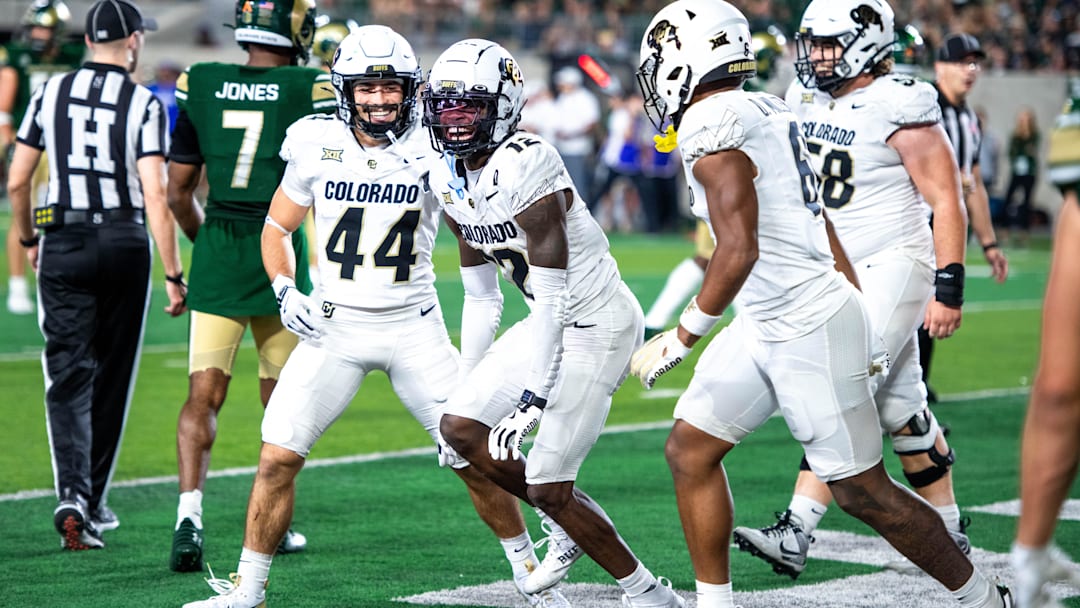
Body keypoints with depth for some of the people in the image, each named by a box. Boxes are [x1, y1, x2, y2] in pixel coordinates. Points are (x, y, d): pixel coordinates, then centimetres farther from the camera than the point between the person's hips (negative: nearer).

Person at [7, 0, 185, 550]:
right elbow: (155, 197, -13)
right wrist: (173, 274, -9)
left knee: (69, 376, 0)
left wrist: (28, 239, 22)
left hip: (63, 246, 1)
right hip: (124, 244, -1)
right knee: (112, 376, 12)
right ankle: (93, 502, 20)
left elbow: (17, 181, 5)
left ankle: (73, 493, -20)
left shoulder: (51, 93, 3)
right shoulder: (144, 106, -6)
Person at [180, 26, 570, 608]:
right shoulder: (317, 146, -3)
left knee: (476, 461, -2)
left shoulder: (433, 150, -7)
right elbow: (276, 228, 10)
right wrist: (285, 289, -5)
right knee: (278, 457, -8)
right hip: (334, 324, 1)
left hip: (414, 326, -1)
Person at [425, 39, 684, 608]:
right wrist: (467, 384, 13)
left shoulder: (523, 167, -25)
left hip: (597, 325, -9)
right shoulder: (450, 180, 3)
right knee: (460, 427, 1)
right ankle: (573, 524, 19)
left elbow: (552, 296, -25)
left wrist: (533, 397, -25)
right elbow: (480, 296, 12)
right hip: (550, 322, 9)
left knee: (547, 486, -9)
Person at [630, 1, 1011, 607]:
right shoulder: (765, 111, 10)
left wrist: (683, 337, -16)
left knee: (863, 491, 1)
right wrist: (853, 323, 21)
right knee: (690, 450, 8)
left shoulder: (713, 128, -18)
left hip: (810, 329, -10)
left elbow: (738, 252, -25)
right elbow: (823, 230, 15)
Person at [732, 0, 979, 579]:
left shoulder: (900, 108, -15)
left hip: (892, 265, -8)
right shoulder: (805, 99, 7)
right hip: (836, 271, 8)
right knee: (899, 407, 12)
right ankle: (947, 535, 22)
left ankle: (795, 535, -20)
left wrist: (949, 288, -19)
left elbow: (946, 201, -14)